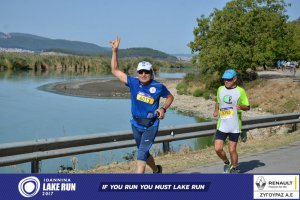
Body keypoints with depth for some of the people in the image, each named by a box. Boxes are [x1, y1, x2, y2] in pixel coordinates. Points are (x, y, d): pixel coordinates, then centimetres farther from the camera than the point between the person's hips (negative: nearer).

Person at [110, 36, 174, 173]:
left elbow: (170, 97, 9)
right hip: (136, 125, 4)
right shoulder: (133, 83, -5)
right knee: (143, 152, 19)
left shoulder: (158, 87, -10)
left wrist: (163, 108, -10)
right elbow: (115, 71, -4)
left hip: (151, 126, -4)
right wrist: (115, 50, -12)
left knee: (142, 153, -16)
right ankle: (156, 170, 46)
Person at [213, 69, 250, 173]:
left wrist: (241, 107, -20)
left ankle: (234, 168, 27)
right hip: (222, 125, 3)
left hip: (235, 126, -3)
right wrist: (216, 111, 4)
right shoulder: (220, 89, 7)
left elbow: (248, 107, 2)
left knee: (232, 150, 1)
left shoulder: (240, 91, -4)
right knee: (218, 148, -5)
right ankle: (227, 163, 25)